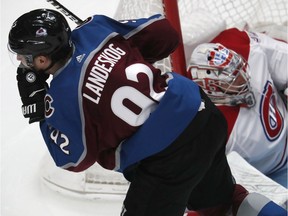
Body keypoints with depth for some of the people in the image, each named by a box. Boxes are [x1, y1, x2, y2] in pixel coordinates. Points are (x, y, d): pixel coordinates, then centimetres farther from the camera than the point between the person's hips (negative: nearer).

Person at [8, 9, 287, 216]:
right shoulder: (94, 28, -1)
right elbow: (164, 34, 5)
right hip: (206, 114, 8)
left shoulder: (61, 96, -16)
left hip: (173, 156, -8)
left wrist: (37, 104, 0)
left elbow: (76, 160, -2)